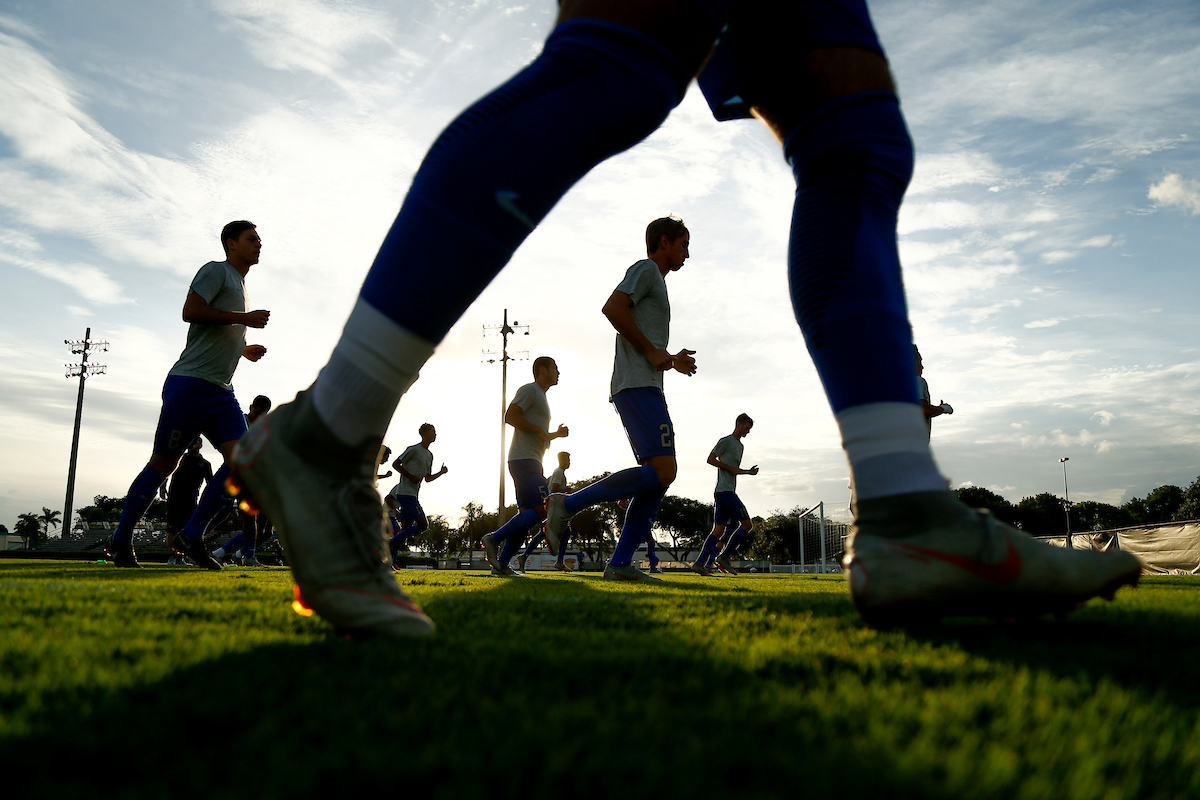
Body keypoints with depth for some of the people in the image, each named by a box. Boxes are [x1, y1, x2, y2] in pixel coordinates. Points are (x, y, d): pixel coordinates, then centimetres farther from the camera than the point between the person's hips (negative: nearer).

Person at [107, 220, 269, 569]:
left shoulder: (239, 284, 27)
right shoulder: (216, 270, 0)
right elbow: (191, 311, -17)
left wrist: (244, 351, 23)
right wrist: (243, 318, -14)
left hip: (222, 393, 8)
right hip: (189, 385, -8)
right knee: (163, 463, -1)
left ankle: (192, 536, -6)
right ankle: (121, 540, 13)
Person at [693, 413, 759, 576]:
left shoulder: (740, 446, 25)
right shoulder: (726, 441, -3)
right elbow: (710, 459, -9)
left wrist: (749, 471, 18)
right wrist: (730, 468, -12)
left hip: (725, 492, 9)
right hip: (725, 490, -9)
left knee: (719, 530, 2)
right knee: (747, 524, -8)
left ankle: (700, 564, -3)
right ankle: (724, 557, -7)